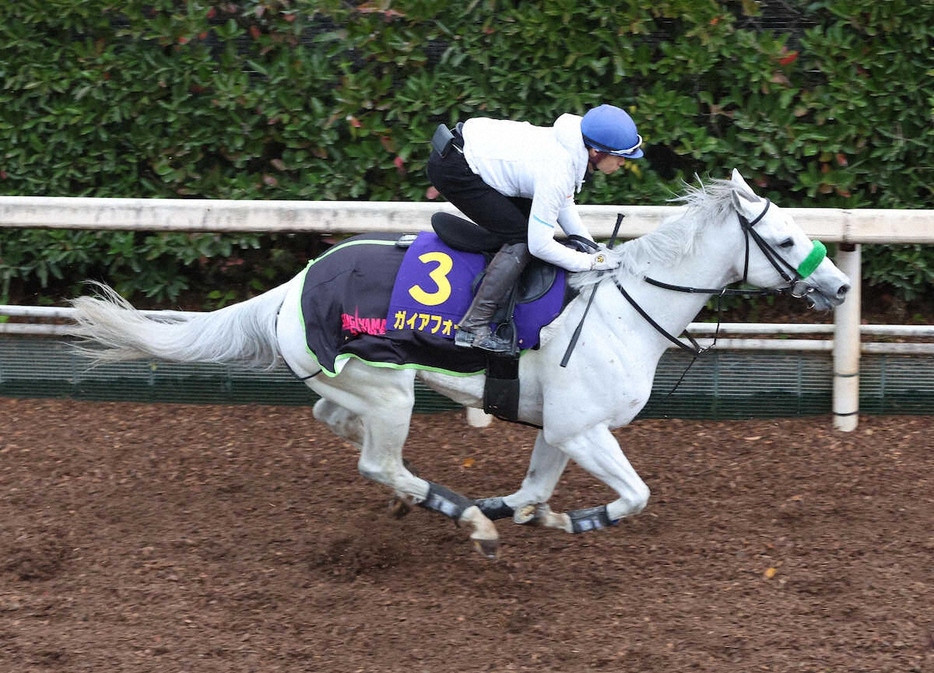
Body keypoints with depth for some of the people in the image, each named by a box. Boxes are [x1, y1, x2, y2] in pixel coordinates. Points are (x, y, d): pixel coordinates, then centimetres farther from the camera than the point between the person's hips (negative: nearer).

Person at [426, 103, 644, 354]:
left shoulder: (572, 148, 1)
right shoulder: (557, 171, -26)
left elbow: (563, 205, 17)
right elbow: (539, 245, -23)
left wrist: (593, 249, 9)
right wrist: (591, 262, -12)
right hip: (452, 168, -10)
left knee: (533, 217, 14)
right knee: (521, 239, -11)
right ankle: (473, 327, -11)